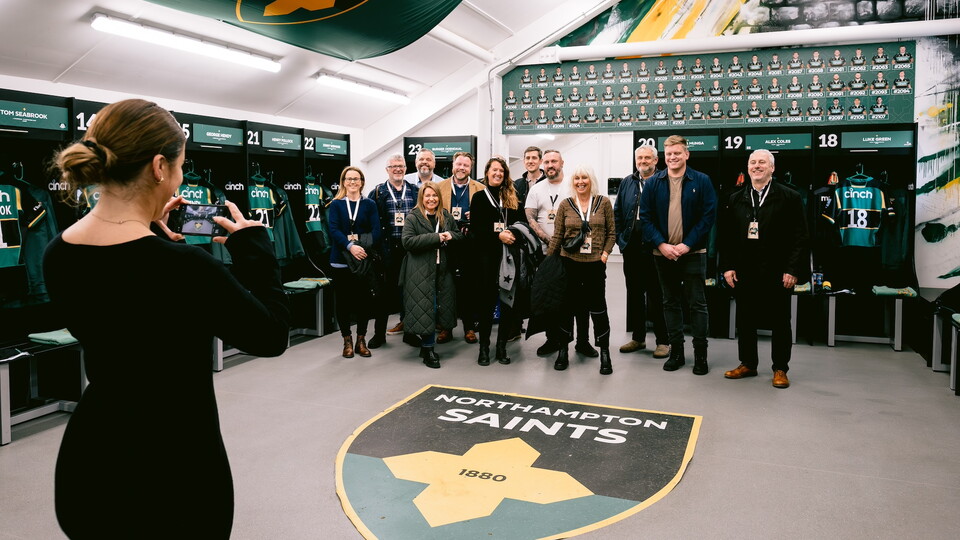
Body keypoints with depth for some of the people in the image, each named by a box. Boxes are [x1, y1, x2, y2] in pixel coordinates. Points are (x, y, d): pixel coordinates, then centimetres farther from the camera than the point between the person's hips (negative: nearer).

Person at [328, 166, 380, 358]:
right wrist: (350, 246, -23)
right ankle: (347, 340, 18)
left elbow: (376, 231, -2)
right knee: (343, 300, 5)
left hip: (364, 259, 0)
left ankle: (361, 340, 18)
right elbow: (334, 230, -7)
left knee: (364, 299, 4)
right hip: (341, 259, 0)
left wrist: (365, 248, -18)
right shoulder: (336, 204, 5)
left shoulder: (369, 204, 6)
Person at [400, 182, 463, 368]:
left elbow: (459, 235, 19)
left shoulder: (446, 216, 12)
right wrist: (435, 237, -18)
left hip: (442, 269, 5)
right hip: (421, 271, -5)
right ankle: (428, 350, 7)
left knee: (439, 307, 8)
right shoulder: (412, 218, -3)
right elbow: (408, 241, -15)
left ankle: (426, 345, 22)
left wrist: (450, 235, -6)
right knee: (425, 309, -5)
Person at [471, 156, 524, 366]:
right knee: (487, 299, 1)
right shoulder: (479, 197, 5)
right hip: (487, 254, -2)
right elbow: (475, 228, -4)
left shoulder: (512, 198, 13)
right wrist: (498, 235, -15)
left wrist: (512, 235, -9)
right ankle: (484, 347, 9)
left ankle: (502, 345, 12)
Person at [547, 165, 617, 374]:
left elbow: (611, 232, 5)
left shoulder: (604, 202, 2)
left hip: (595, 263, -1)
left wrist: (605, 253, -6)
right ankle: (563, 350, 21)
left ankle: (604, 353, 14)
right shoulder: (565, 205, 2)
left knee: (598, 307, 3)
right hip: (569, 262, 1)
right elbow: (557, 236, 4)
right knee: (567, 306, 9)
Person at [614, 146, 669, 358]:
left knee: (656, 295, 0)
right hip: (631, 246, 5)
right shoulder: (627, 183, 13)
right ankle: (638, 337, 23)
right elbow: (617, 213, 14)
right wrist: (620, 238, 6)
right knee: (634, 293, 12)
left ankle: (663, 341, 9)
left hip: (654, 247, -5)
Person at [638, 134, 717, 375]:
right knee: (670, 303, 11)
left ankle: (700, 354, 12)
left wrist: (688, 244, -13)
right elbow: (645, 217, 1)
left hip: (693, 253, -3)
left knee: (697, 303, 3)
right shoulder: (653, 183, 3)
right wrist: (661, 244, -10)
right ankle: (676, 351, 21)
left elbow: (709, 216, -6)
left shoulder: (702, 181, -3)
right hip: (663, 253, 3)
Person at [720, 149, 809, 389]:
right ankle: (748, 364, 23)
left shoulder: (789, 198, -1)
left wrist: (792, 270, -11)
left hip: (777, 273, -3)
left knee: (780, 322, 6)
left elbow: (799, 237, -5)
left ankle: (780, 369, 18)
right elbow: (726, 236, 8)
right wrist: (727, 267, 0)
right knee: (745, 320, 10)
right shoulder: (735, 199, 9)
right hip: (744, 272, 3)